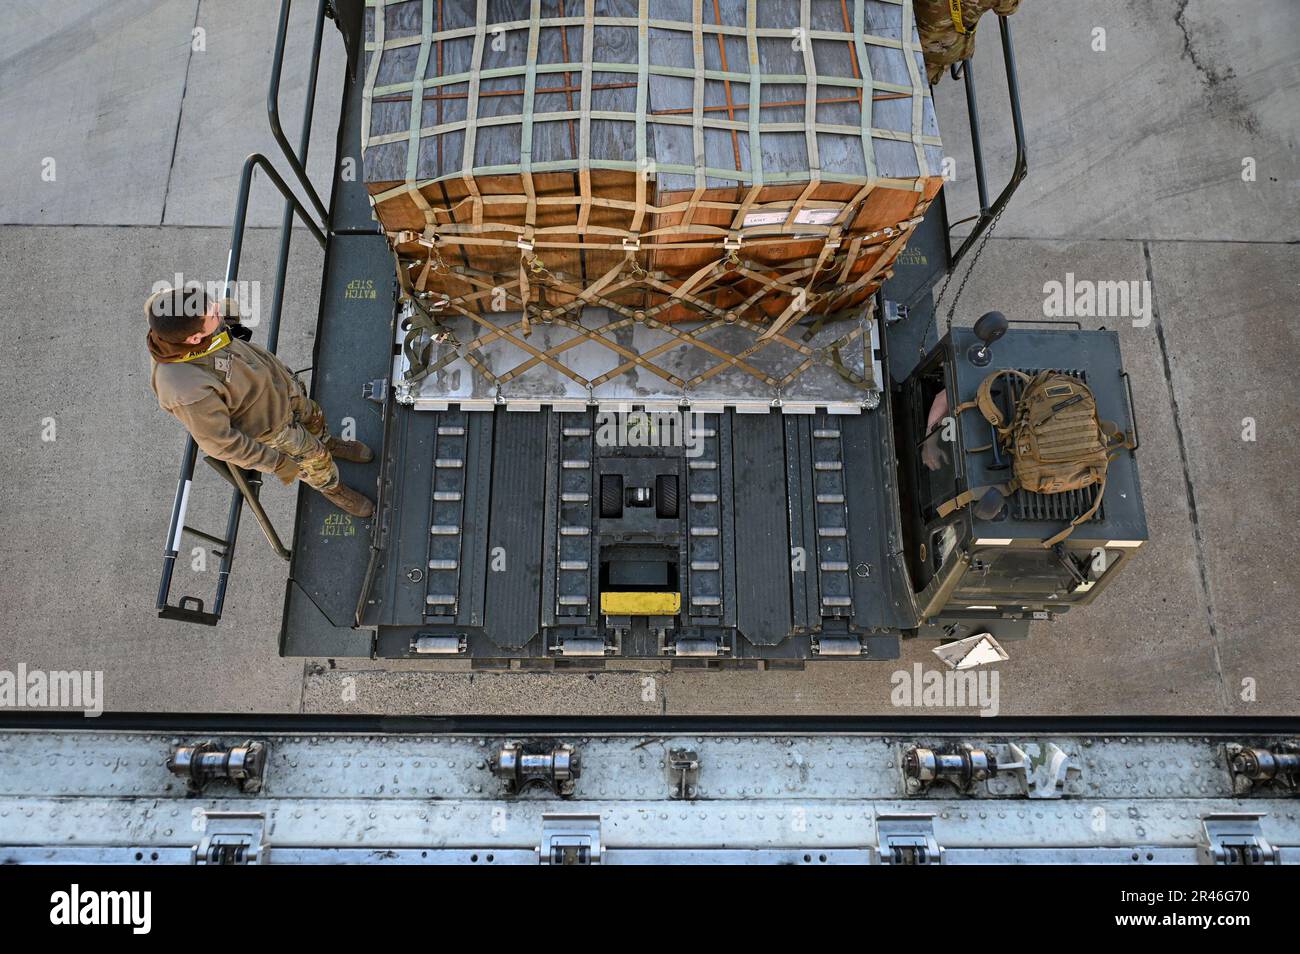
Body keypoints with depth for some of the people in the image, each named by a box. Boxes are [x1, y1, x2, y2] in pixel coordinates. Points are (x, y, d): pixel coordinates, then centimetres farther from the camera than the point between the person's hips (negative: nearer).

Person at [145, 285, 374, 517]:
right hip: (264, 423, -5)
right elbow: (219, 441, -28)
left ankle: (329, 444, 62)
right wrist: (277, 464, -16)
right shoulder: (191, 392, -45)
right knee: (312, 456, 19)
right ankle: (331, 486, 51)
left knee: (312, 417, 29)